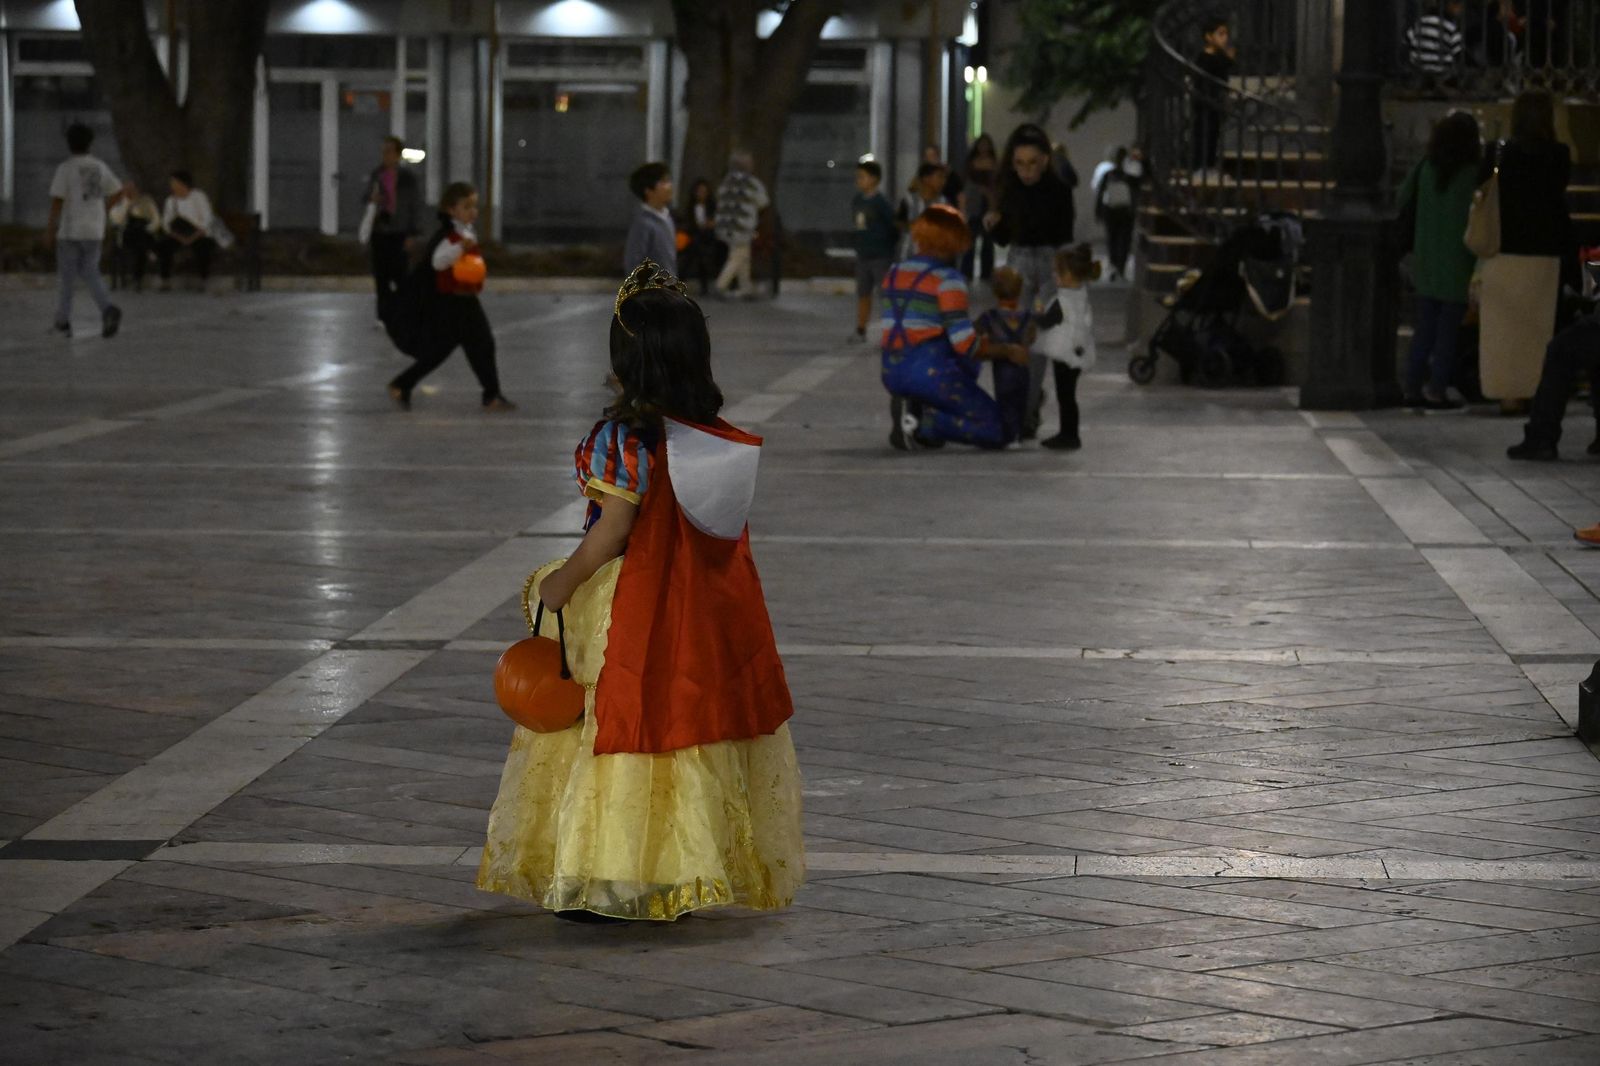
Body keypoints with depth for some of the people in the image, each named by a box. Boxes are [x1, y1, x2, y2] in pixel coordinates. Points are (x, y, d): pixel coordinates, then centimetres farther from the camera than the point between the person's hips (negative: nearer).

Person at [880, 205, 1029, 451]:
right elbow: (966, 345, -13)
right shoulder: (948, 280, -10)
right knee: (997, 432, 2)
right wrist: (1008, 351, 3)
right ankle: (923, 421, -14)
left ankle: (912, 406, 10)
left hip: (892, 373, 7)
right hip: (931, 372, -7)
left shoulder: (894, 274, 12)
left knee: (968, 365, 37)